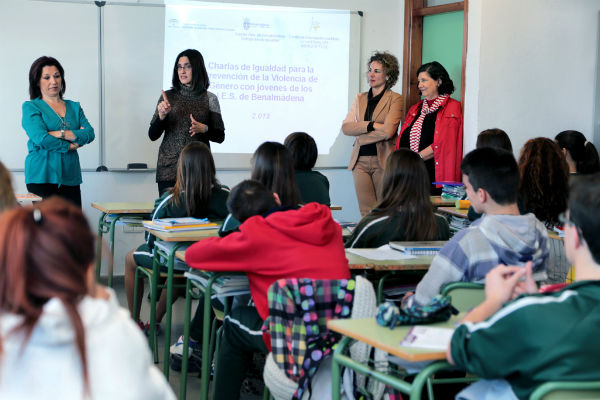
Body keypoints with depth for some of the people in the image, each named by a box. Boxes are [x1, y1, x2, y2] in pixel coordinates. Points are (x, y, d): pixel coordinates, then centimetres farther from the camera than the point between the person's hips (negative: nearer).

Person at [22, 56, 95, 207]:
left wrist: (61, 134, -11)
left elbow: (89, 133, 1)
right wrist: (70, 145, -5)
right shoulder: (31, 107, 3)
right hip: (42, 176, -4)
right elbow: (41, 138, -12)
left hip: (70, 176, 4)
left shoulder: (74, 107, 17)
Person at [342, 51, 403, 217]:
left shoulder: (395, 99, 0)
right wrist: (372, 125, -8)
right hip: (360, 161, 4)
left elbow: (388, 131, -14)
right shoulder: (360, 98, 16)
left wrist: (361, 136, -5)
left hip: (383, 160, -4)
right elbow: (345, 127, 5)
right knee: (366, 213, 0)